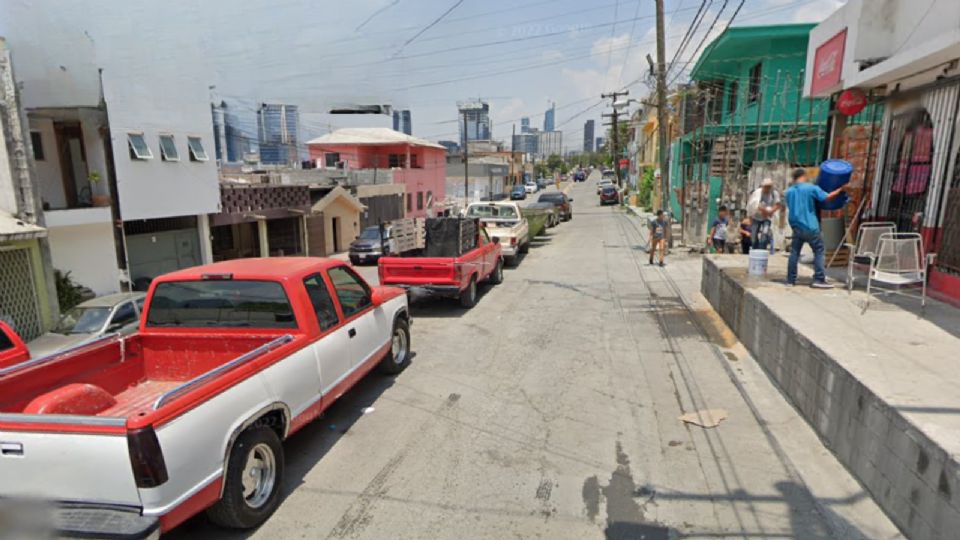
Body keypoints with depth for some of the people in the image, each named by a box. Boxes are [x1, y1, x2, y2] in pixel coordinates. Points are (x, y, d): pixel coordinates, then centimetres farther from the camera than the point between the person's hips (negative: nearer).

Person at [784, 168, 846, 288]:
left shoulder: (789, 191, 8)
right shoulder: (811, 188, -5)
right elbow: (827, 197, -8)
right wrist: (840, 189, 5)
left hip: (796, 227, 4)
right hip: (810, 227, -4)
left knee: (794, 253, 8)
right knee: (819, 251, 5)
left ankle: (791, 280, 8)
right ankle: (819, 279, 1)